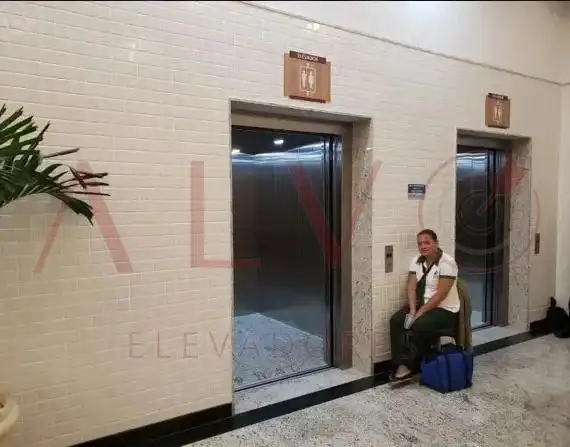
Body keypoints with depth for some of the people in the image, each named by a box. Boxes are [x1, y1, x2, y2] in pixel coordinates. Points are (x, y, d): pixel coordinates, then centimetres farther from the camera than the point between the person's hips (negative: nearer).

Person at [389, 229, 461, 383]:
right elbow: (411, 287, -1)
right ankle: (402, 365, -18)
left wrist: (420, 312, -24)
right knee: (395, 321, -17)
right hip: (421, 304, 7)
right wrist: (412, 310, -15)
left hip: (444, 310, -6)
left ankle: (412, 367, -12)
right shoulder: (417, 261, 4)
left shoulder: (446, 262, -17)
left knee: (418, 326, -30)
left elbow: (441, 294, -22)